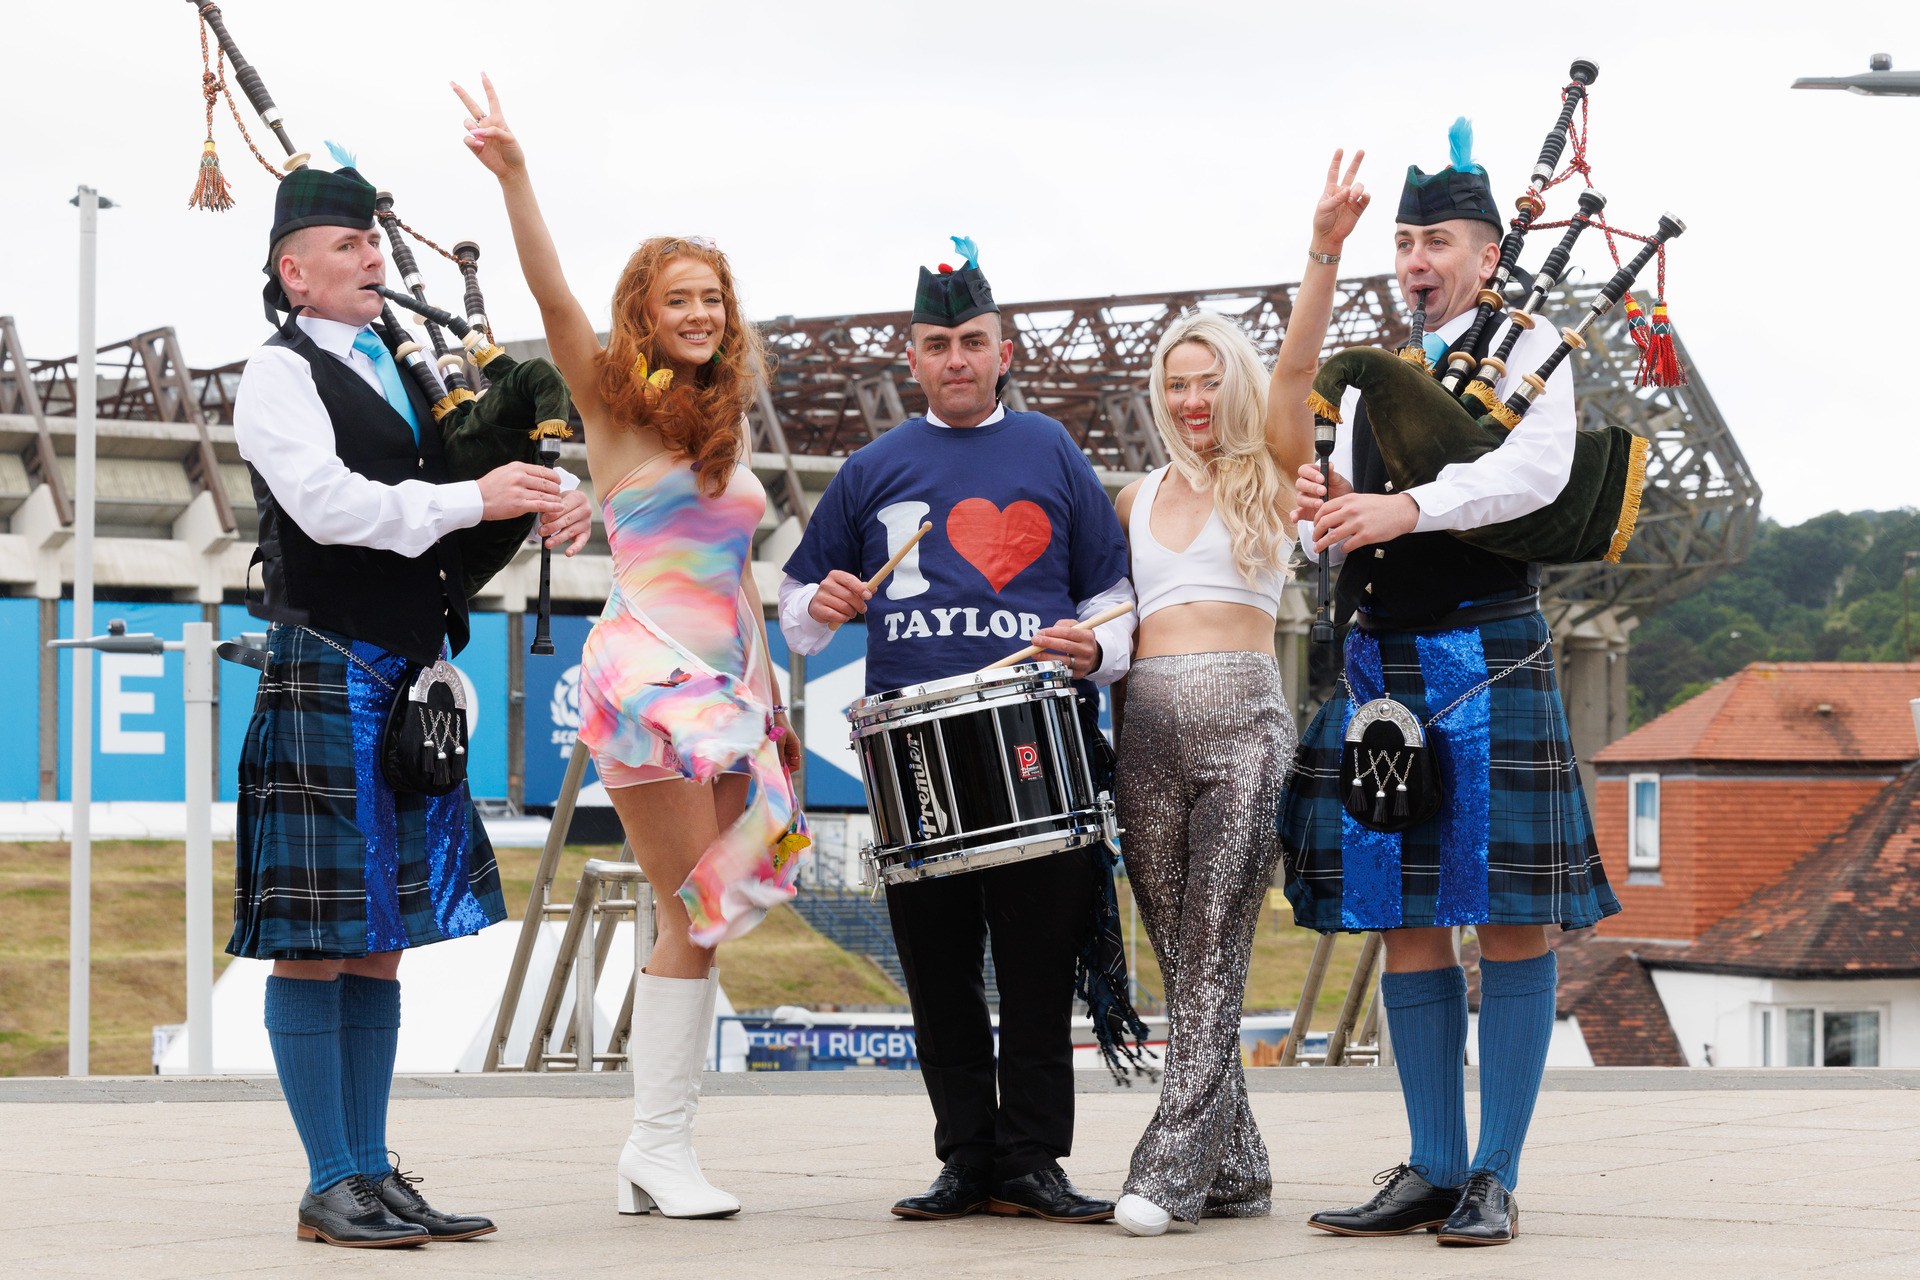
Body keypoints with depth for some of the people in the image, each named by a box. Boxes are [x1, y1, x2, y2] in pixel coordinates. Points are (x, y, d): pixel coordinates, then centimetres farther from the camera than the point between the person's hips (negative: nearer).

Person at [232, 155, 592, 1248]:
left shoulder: (405, 372, 18)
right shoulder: (280, 375, -5)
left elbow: (482, 489, 20)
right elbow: (326, 503, -19)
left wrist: (556, 504, -2)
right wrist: (473, 498, -19)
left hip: (410, 682, 8)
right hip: (328, 675, -8)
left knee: (380, 943, 10)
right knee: (315, 943, -4)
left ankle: (373, 1171, 14)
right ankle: (332, 1185, -1)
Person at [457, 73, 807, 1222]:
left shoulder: (724, 427, 19)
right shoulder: (613, 403, 0)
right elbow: (555, 299, -16)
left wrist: (771, 696, 19)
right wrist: (514, 178, -29)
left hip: (727, 686, 7)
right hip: (650, 674, -7)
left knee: (707, 915, 3)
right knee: (697, 912, -11)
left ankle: (659, 1149, 7)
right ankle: (662, 1142, -6)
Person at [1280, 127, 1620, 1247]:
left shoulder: (1530, 349, 2)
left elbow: (1536, 471, -15)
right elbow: (1355, 514, 18)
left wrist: (1405, 507, -27)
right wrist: (1325, 506, -7)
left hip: (1489, 656, -6)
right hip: (1381, 663, 6)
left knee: (1511, 918, -4)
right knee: (1405, 921, 6)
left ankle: (1496, 1181, -2)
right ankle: (1433, 1170, 12)